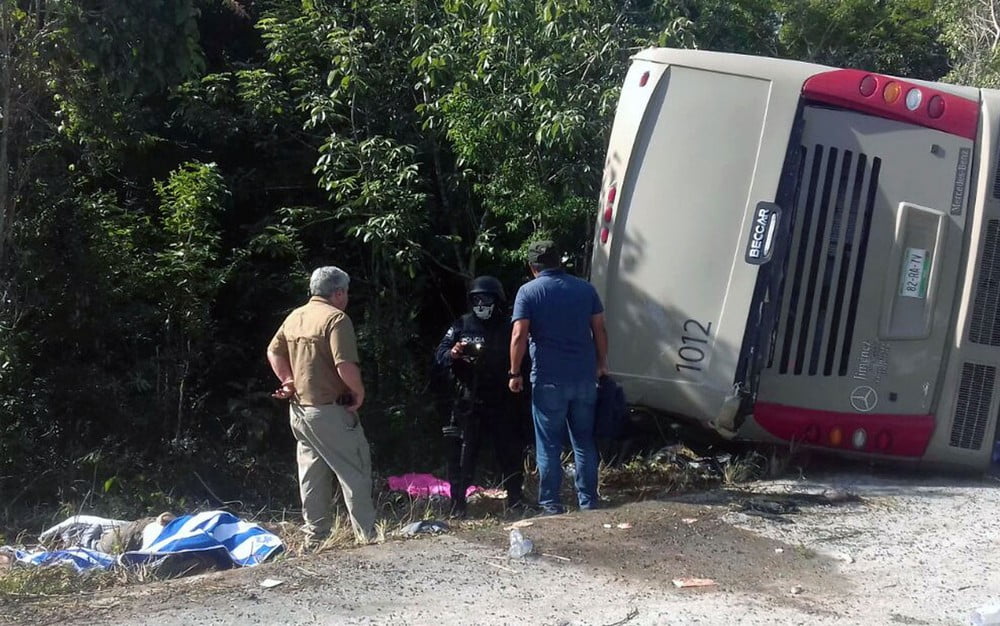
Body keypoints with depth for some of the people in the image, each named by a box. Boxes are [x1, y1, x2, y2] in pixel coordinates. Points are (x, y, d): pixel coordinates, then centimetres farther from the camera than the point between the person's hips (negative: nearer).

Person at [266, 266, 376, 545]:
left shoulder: (294, 317, 10)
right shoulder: (336, 318, -15)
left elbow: (274, 352, 18)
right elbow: (345, 365, -24)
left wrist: (289, 382, 15)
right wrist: (360, 392, -10)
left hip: (300, 408, 8)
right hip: (330, 410, -8)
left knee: (312, 475, 13)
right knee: (355, 472, 0)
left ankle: (315, 538, 18)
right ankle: (367, 536, 1)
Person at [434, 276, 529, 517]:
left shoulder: (508, 327, 7)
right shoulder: (461, 325, 4)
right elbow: (440, 354, -1)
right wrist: (452, 354, -21)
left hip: (501, 400, 2)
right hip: (468, 400, -2)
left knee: (510, 449, 8)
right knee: (463, 450, -2)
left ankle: (515, 497, 20)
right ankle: (458, 502, 2)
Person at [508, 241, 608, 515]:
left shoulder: (528, 292, -4)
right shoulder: (585, 288, 7)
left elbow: (519, 336, -12)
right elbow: (600, 331, 7)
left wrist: (515, 373, -5)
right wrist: (601, 364, 16)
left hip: (549, 380, -3)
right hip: (585, 377, 3)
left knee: (549, 445, 5)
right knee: (585, 442, 13)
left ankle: (551, 505, 7)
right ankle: (588, 501, 16)